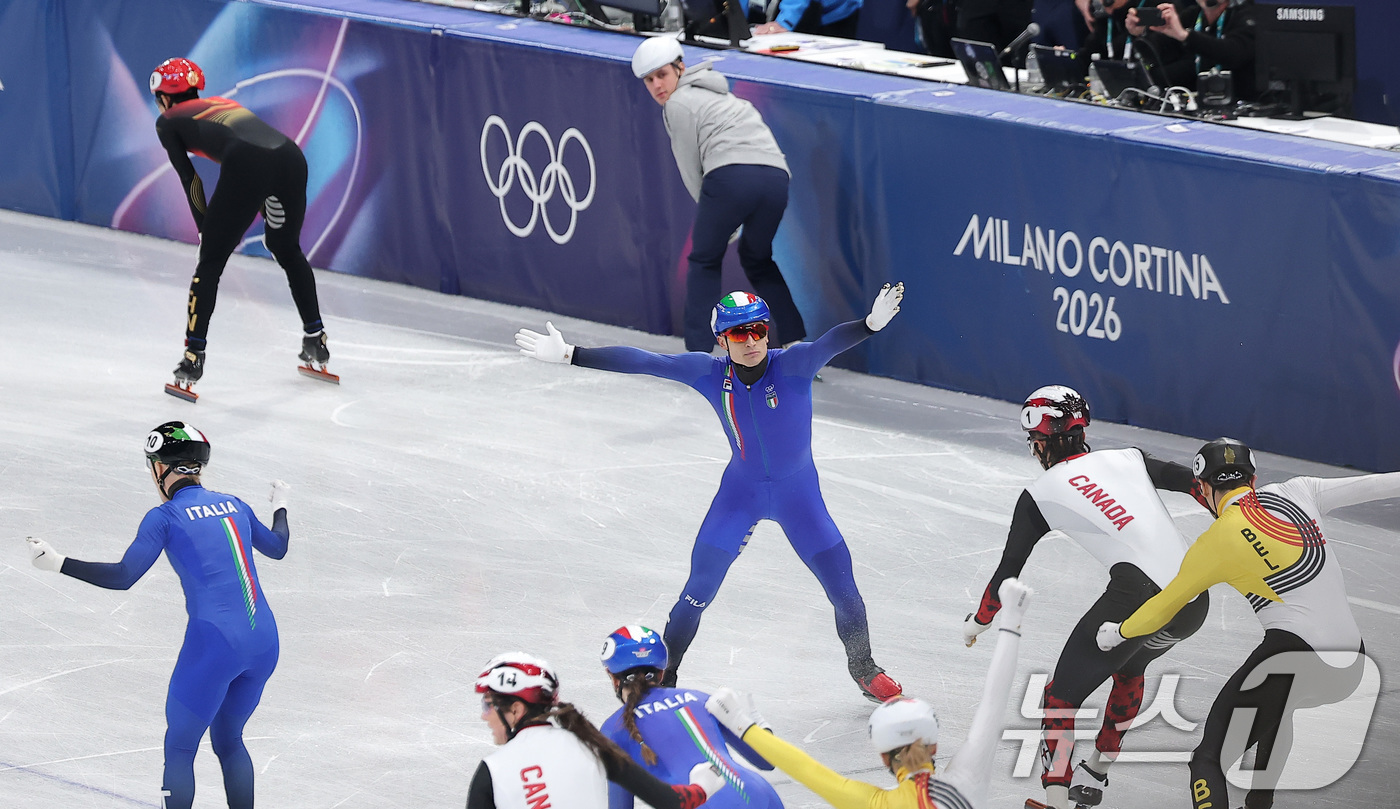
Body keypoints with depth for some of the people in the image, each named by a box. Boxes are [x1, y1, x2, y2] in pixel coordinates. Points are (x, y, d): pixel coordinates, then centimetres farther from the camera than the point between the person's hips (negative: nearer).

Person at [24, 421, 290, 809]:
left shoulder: (166, 517, -3)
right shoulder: (233, 505, 14)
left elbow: (123, 576, -11)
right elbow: (277, 547, 31)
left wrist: (58, 563, -7)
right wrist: (280, 507, 51)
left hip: (214, 644, -6)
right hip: (264, 642, 6)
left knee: (179, 748, 8)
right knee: (228, 741, 23)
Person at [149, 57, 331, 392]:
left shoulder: (168, 121, 22)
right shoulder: (222, 103, 37)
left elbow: (190, 180, 16)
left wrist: (205, 228, 22)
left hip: (248, 165, -6)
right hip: (291, 156, 6)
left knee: (211, 261, 5)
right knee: (286, 248, 30)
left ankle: (193, 358, -2)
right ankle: (316, 342, 37)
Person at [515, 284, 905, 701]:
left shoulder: (792, 365, -24)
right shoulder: (710, 373, -17)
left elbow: (829, 344, -45)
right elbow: (640, 362, -17)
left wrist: (871, 323, -65)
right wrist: (568, 354, -19)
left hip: (798, 491, -1)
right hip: (741, 490, 1)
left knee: (842, 584, 1)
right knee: (700, 586, -3)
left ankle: (863, 669, 28)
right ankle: (663, 674, 17)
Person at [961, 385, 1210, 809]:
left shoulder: (1040, 495, 11)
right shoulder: (1128, 460, 20)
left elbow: (1009, 568, 17)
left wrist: (980, 620, 33)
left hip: (1138, 595, -6)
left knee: (1062, 695, 9)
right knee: (1129, 668, 34)